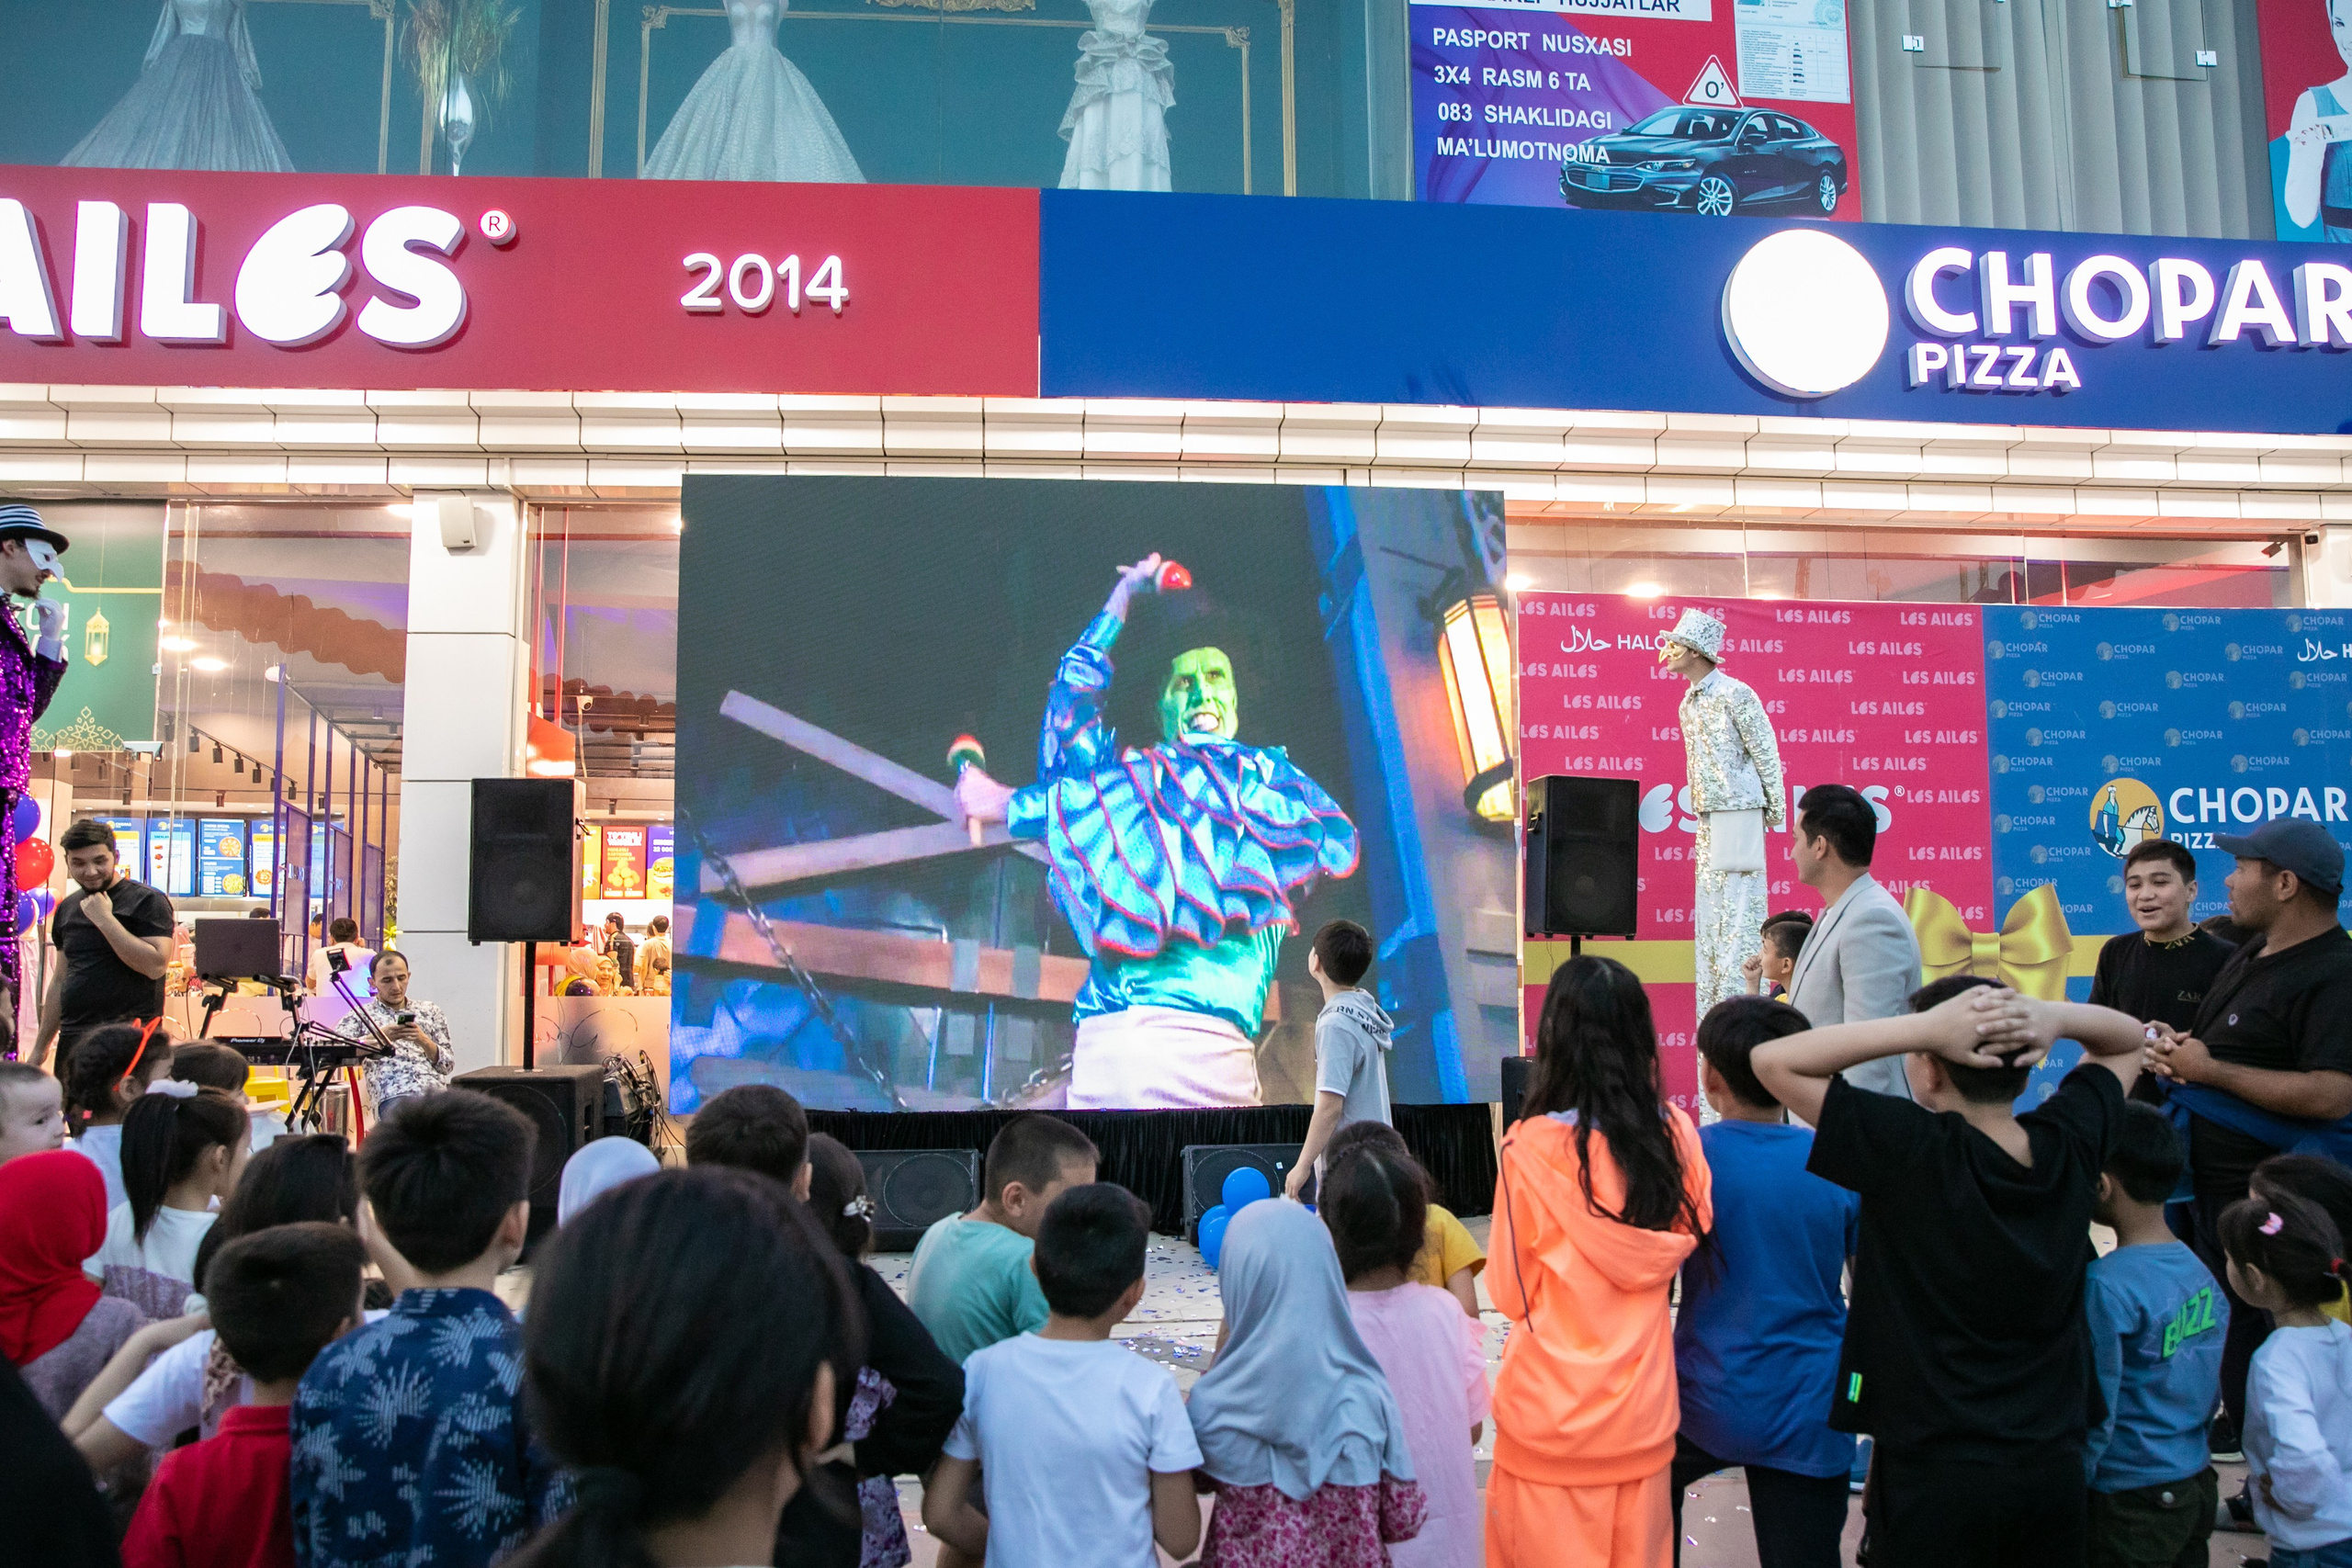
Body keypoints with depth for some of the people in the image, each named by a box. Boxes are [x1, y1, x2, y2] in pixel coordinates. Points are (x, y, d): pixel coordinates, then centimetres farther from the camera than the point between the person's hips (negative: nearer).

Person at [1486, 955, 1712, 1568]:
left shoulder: (1532, 1149, -17)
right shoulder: (1676, 1135, -9)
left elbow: (1510, 1294, -5)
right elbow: (1688, 1249, 8)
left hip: (1549, 1420, -3)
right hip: (1644, 1418, 3)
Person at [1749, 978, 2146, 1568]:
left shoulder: (1911, 1150, -21)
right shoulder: (2071, 1140, -6)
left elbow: (1772, 1060, -19)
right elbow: (2127, 1039, 13)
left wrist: (1926, 1027, -24)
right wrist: (2054, 1018, -10)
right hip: (2055, 1468, 5)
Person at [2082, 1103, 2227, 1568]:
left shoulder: (2106, 1287, -23)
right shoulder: (2199, 1269, 0)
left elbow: (2096, 1413, -20)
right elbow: (2214, 1387, 10)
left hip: (2133, 1502, -7)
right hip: (2200, 1485, 7)